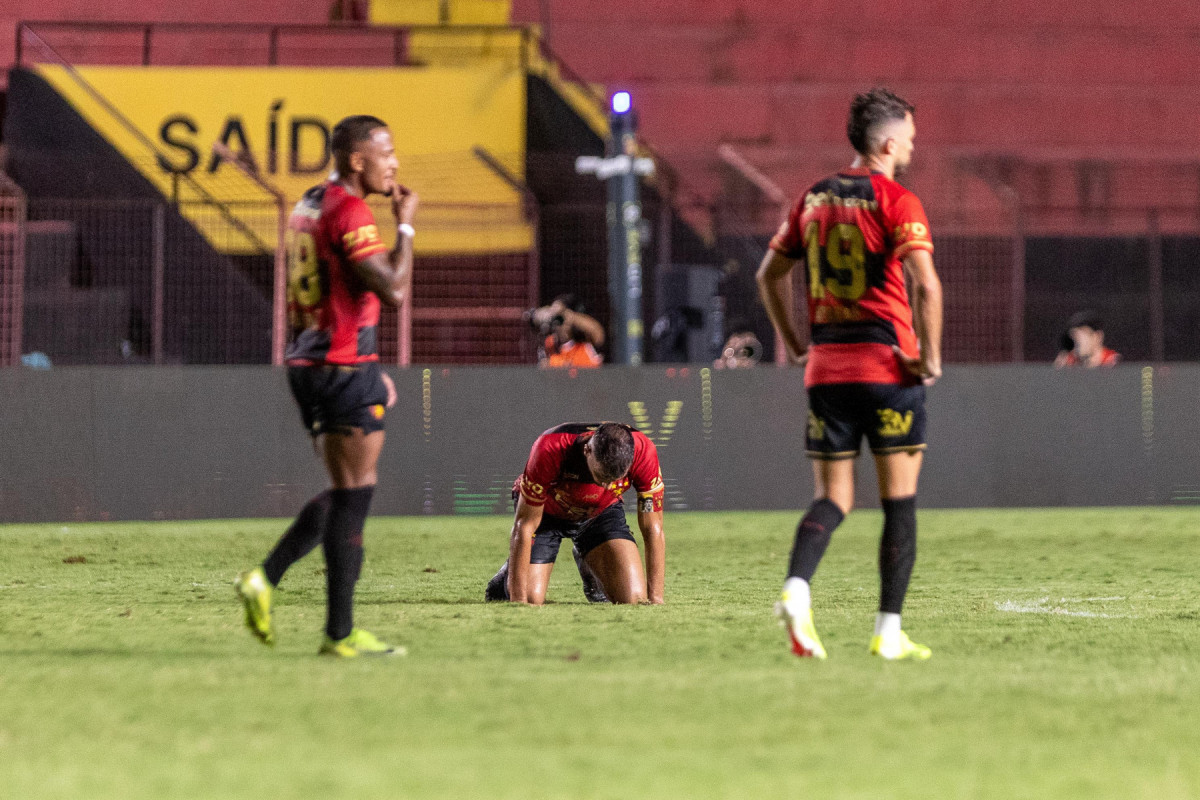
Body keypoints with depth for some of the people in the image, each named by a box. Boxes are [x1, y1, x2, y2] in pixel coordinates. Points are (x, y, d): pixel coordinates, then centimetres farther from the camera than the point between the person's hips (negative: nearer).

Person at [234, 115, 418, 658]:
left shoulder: (309, 207, 15)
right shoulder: (349, 213, -15)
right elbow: (393, 289, -24)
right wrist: (406, 226, -11)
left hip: (308, 364, 9)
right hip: (344, 368, -9)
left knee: (344, 493, 17)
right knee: (353, 497, -4)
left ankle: (266, 577, 5)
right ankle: (340, 634, -3)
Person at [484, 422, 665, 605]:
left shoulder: (644, 452, -35)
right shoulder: (550, 450, -41)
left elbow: (653, 529, -24)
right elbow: (524, 526, -32)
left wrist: (655, 599, -27)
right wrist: (519, 599, -34)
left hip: (602, 511, 2)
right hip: (545, 511, -2)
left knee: (633, 597, -15)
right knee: (531, 599, -16)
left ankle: (588, 567, 19)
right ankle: (508, 575, 21)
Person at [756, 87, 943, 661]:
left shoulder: (813, 199, 10)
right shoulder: (896, 202, -9)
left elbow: (769, 275, 16)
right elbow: (925, 284, -21)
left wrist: (793, 343, 21)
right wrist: (930, 356, -12)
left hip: (825, 365, 5)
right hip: (888, 366, -5)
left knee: (831, 499, 8)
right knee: (900, 503, 5)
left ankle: (796, 588, -20)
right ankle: (889, 633, 4)